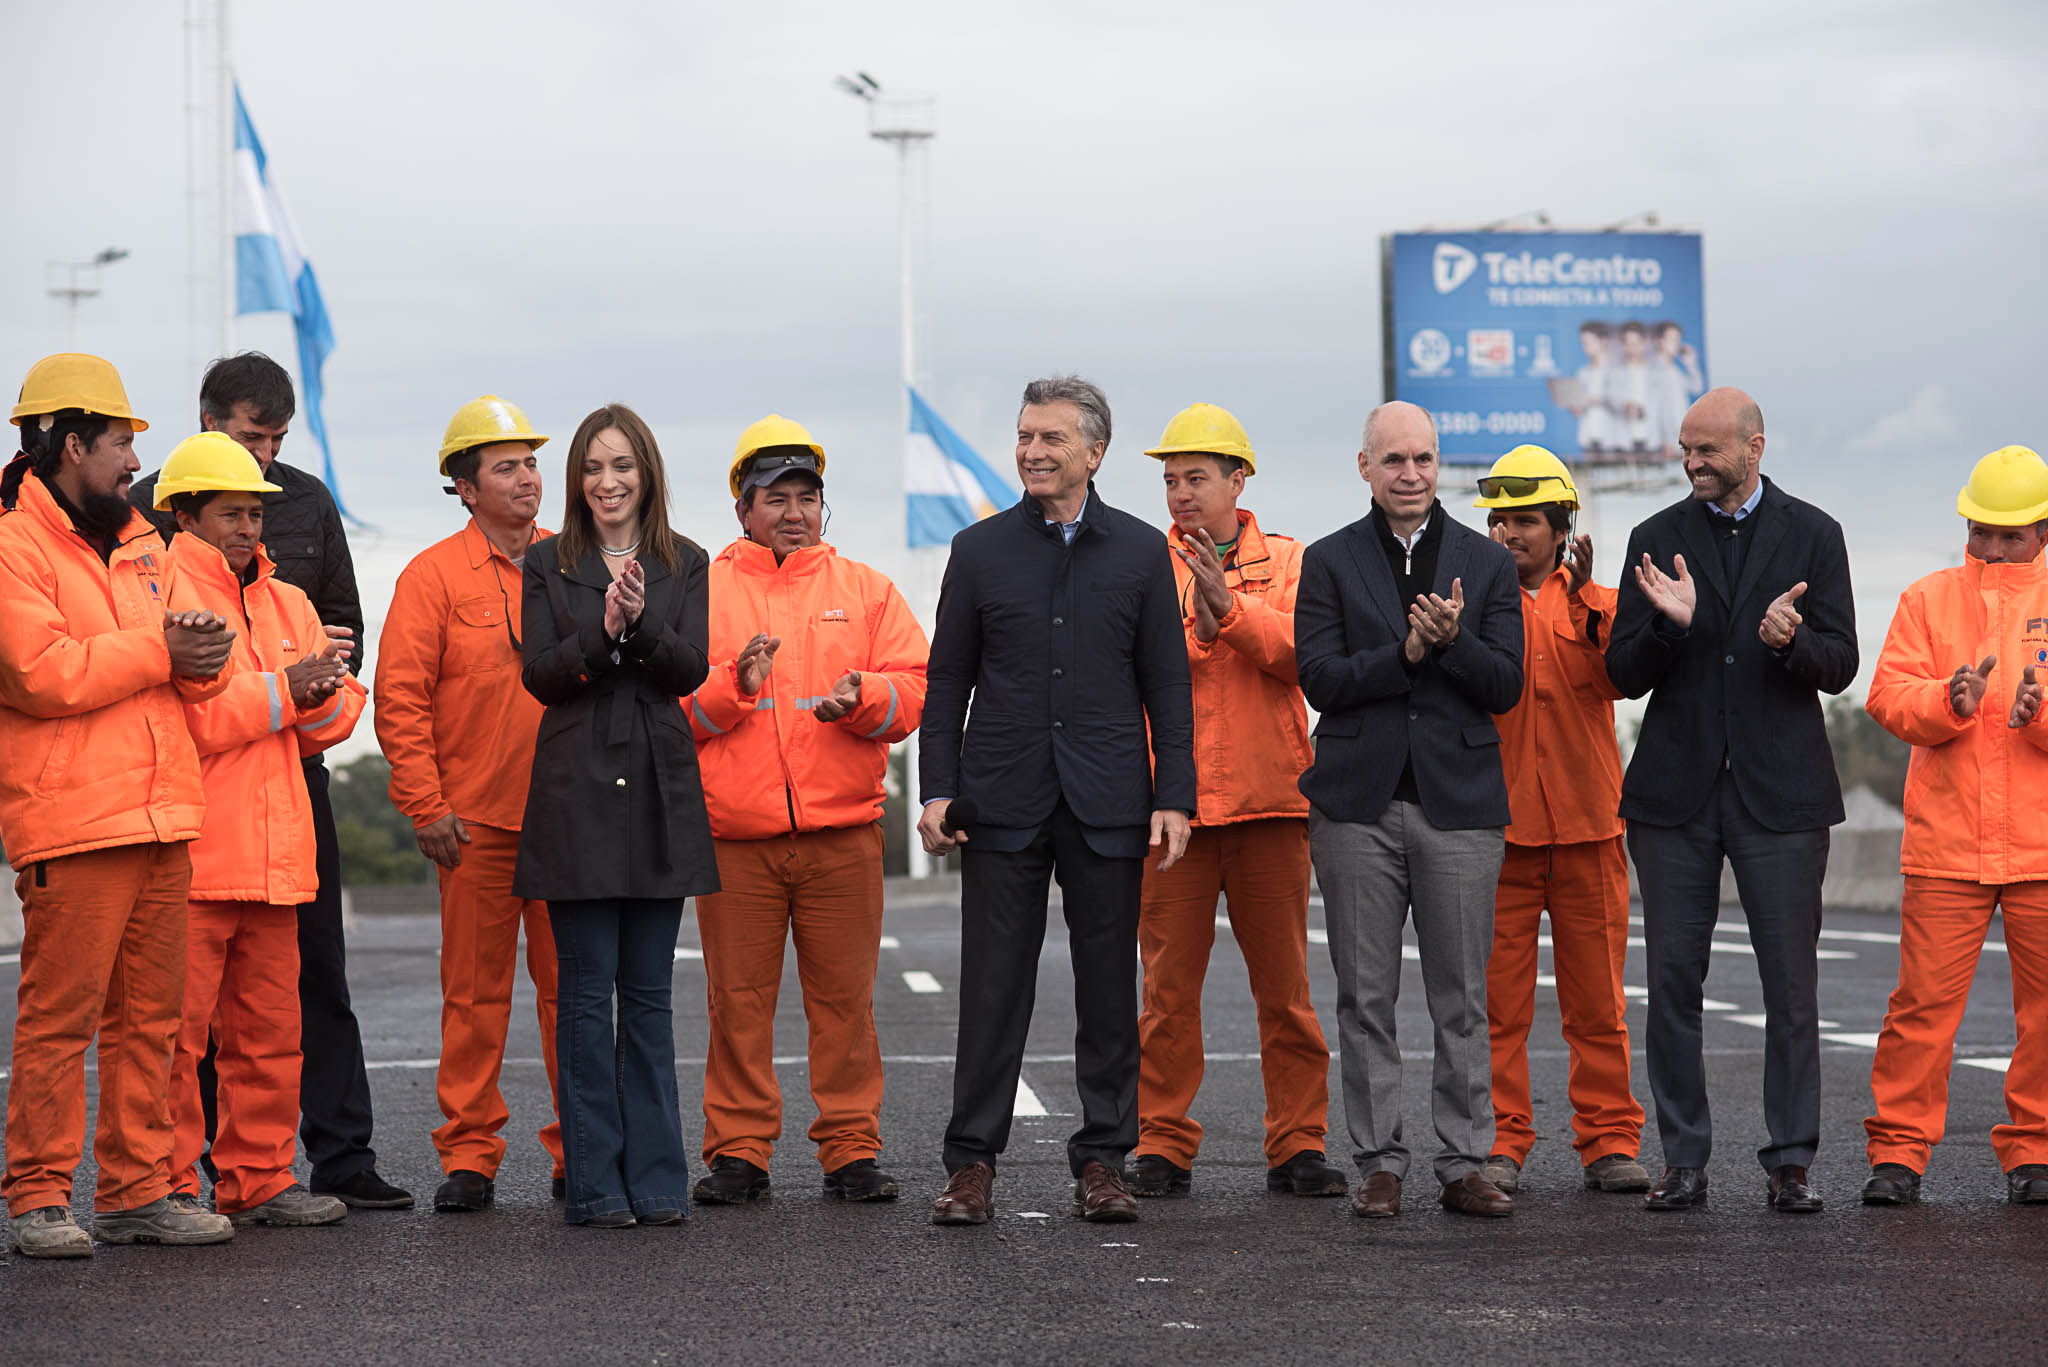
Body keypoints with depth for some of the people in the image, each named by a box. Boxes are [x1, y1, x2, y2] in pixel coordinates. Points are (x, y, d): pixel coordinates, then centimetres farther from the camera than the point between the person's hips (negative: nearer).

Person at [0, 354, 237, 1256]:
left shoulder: (138, 545, 21)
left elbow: (203, 669, 20)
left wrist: (203, 645, -5)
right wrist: (157, 650, -10)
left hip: (161, 816, 8)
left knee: (149, 1016, 10)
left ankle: (137, 1191, 16)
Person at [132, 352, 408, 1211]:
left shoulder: (307, 504, 11)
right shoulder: (152, 508, -2)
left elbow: (344, 623, 19)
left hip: (292, 761, 3)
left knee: (317, 965, 3)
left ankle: (341, 1156, 5)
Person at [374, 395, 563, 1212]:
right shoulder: (435, 576, 0)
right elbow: (401, 699, -3)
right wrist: (426, 806, -9)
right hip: (477, 821, -3)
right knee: (475, 992, 1)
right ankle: (470, 1156, 7)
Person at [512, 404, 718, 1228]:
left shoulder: (683, 565, 9)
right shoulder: (548, 564, 6)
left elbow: (691, 669, -3)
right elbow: (539, 674, -3)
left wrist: (641, 624, -21)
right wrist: (603, 630, -18)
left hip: (659, 791, 1)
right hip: (578, 792, -1)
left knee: (649, 994, 5)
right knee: (587, 995, -1)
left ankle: (656, 1181, 9)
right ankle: (596, 1184, 2)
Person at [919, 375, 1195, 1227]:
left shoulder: (1141, 552, 6)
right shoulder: (980, 550, 7)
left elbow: (1166, 684, 5)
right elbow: (948, 680, 8)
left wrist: (1173, 796, -3)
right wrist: (937, 790, -1)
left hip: (1107, 805, 0)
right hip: (1003, 804, 0)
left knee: (1108, 988, 4)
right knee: (992, 988, 0)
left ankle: (1102, 1161, 12)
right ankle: (972, 1162, 6)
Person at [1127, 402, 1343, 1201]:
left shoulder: (1286, 563, 9)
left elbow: (1306, 649, -8)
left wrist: (1231, 606, -18)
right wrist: (1195, 627, -17)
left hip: (1269, 803, 0)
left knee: (1285, 984, 3)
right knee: (1168, 986, 0)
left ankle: (1297, 1146, 10)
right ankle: (1163, 1149, 7)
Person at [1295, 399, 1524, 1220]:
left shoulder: (1487, 565, 9)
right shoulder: (1330, 562, 6)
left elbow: (1505, 686, 2)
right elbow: (1321, 680, -4)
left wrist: (1452, 640, -16)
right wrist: (1406, 652, -15)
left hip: (1459, 803, 1)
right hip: (1358, 804, 0)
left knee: (1462, 998, 2)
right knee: (1365, 997, 3)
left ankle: (1464, 1164, 9)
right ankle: (1379, 1162, 10)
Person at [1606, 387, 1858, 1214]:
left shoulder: (1812, 535, 5)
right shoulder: (1658, 539, 8)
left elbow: (1840, 665, 1)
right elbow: (1624, 675, 4)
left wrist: (1792, 640, -20)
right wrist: (1669, 623, -15)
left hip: (1780, 792, -1)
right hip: (1675, 793, 1)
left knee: (1791, 984, 0)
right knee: (1672, 981, 2)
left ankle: (1790, 1161, 7)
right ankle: (1683, 1160, 10)